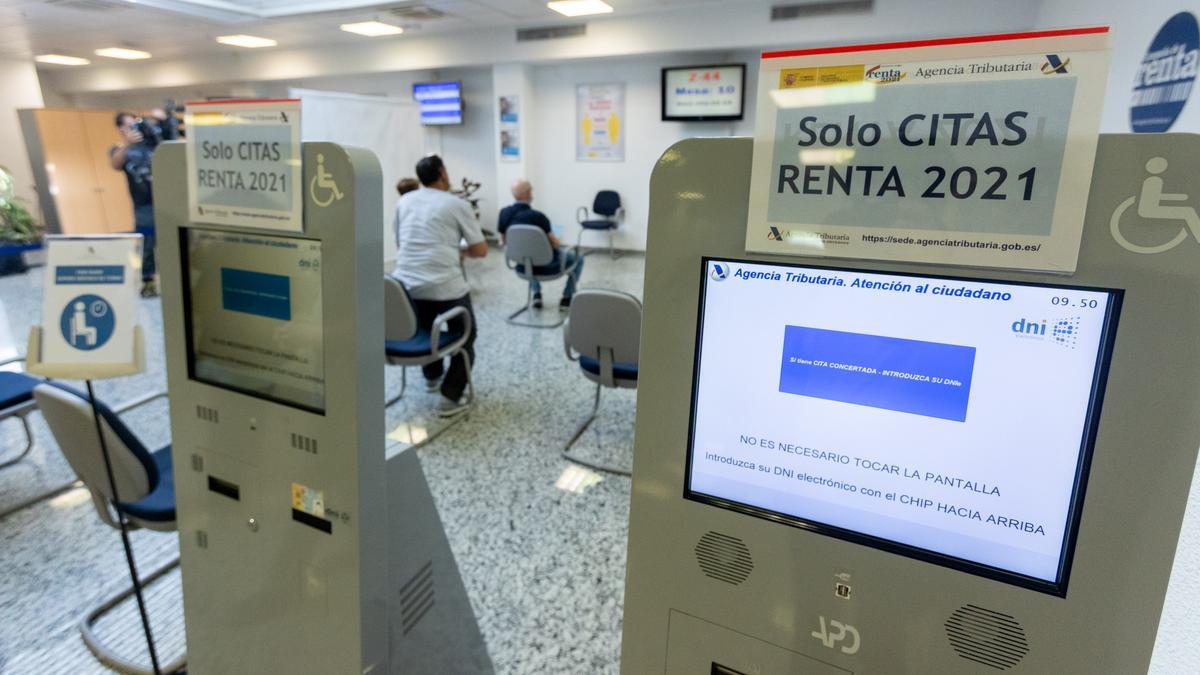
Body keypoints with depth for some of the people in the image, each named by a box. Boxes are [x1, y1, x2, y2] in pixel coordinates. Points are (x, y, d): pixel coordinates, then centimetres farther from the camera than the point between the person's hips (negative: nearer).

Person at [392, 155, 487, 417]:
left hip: (404, 284, 5)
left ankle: (432, 375, 47)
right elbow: (481, 250, 1)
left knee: (424, 326, 33)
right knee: (466, 336, 15)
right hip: (445, 286, -5)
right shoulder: (457, 205, -1)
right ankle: (450, 397, 4)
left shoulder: (404, 202, 14)